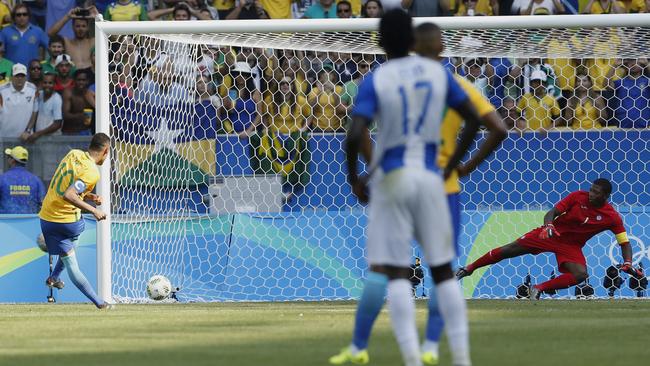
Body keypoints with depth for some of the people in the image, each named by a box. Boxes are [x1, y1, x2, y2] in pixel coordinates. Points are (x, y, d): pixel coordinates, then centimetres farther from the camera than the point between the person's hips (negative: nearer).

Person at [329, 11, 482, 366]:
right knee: (443, 271, 9)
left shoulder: (375, 80, -7)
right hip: (430, 177, 3)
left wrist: (353, 176, -2)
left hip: (391, 179, -3)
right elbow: (473, 120, 7)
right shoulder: (438, 72, 4)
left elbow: (355, 136, -18)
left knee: (393, 271, -3)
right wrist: (452, 165, 15)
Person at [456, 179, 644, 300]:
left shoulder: (612, 218, -14)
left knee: (581, 274, -28)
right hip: (553, 233, 0)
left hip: (571, 246, 0)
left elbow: (625, 243, -9)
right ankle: (469, 268, 10)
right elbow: (552, 212, -10)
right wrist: (548, 225, -32)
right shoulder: (578, 197, -12)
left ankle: (539, 289, -17)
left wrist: (628, 263, -27)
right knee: (509, 250, -5)